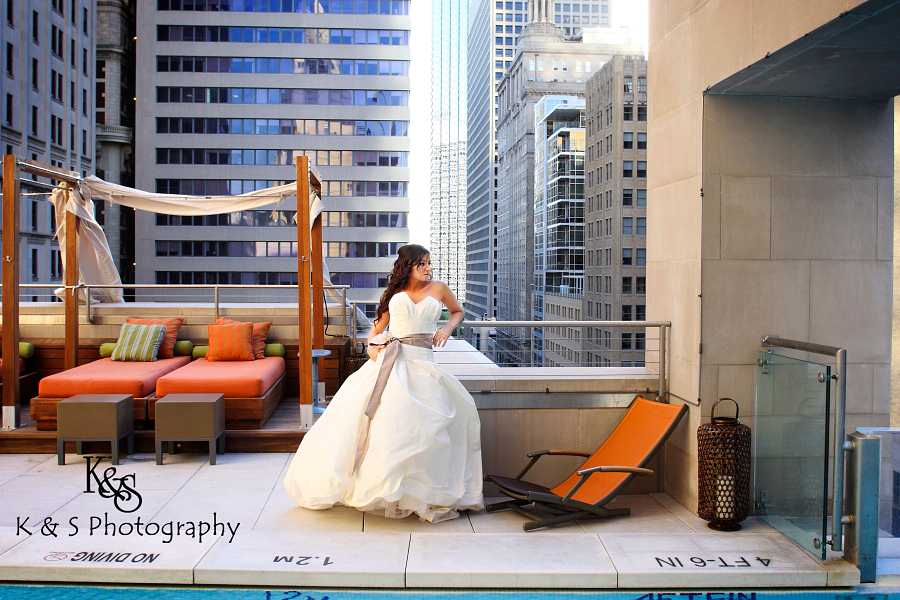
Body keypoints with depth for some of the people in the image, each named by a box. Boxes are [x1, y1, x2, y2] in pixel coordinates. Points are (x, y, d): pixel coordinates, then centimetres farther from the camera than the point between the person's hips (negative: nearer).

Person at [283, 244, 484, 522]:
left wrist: (447, 328, 10)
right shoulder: (394, 293, 18)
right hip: (387, 361, 2)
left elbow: (458, 312, 30)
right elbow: (377, 328, 19)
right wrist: (372, 346, -2)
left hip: (420, 363, -2)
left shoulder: (438, 289, 15)